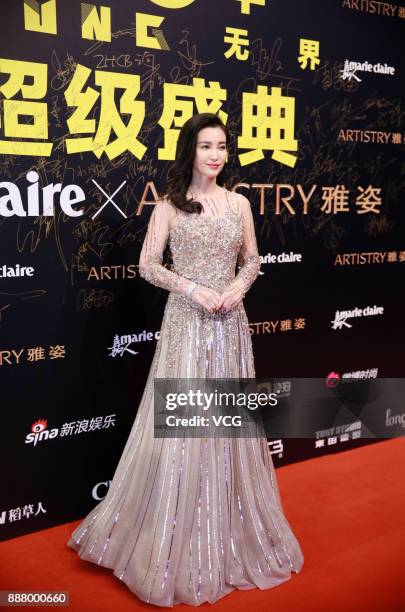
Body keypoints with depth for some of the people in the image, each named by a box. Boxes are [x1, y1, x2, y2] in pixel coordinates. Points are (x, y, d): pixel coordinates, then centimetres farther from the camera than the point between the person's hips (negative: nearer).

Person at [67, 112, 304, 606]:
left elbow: (252, 260, 13)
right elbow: (147, 265, -4)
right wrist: (194, 289, -16)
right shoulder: (169, 204, -2)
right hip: (185, 321, -3)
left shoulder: (239, 203, 9)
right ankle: (178, 540, 18)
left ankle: (229, 531, 30)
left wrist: (238, 287, -8)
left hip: (230, 322, 4)